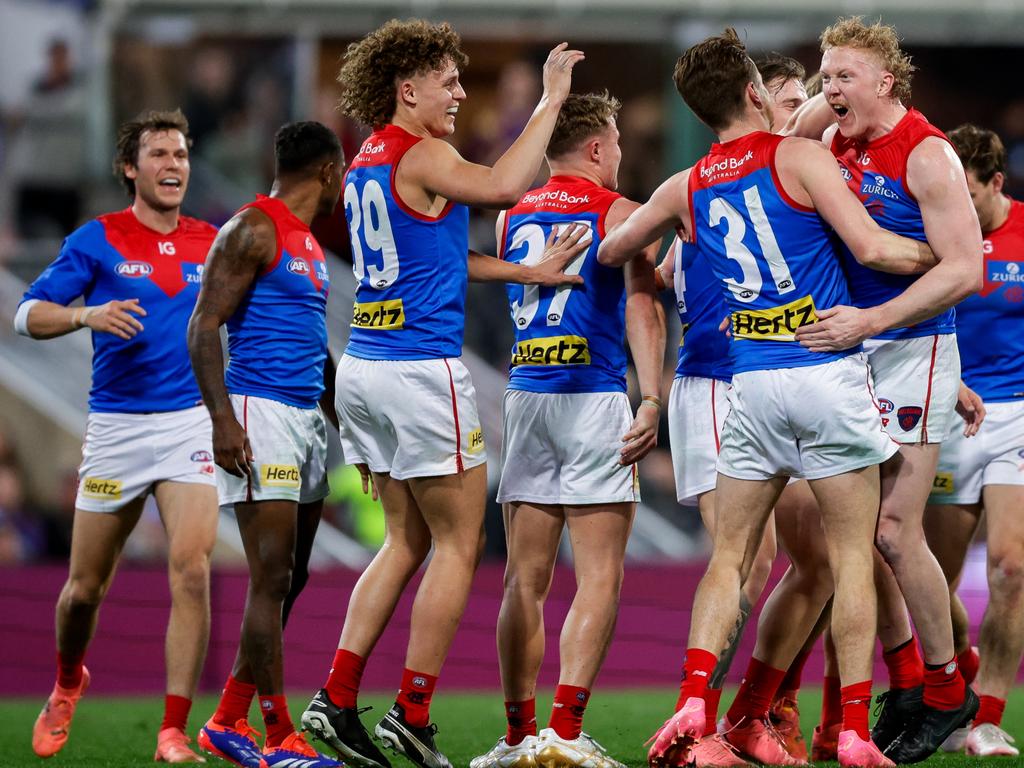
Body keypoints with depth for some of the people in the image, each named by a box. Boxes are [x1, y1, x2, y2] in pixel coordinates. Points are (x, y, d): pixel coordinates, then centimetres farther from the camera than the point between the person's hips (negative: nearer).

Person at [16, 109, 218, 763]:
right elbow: (29, 314, -1)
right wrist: (88, 316, -19)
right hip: (115, 425, -1)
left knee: (192, 567, -18)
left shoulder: (212, 243, 9)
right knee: (86, 587, 8)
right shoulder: (98, 241, 1)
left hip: (190, 422, 1)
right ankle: (68, 684, 40)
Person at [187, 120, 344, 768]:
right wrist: (223, 419, -23)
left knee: (288, 580, 9)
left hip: (309, 418, 10)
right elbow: (204, 327, -15)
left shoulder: (311, 243, 20)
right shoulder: (252, 230, -9)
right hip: (260, 414, -10)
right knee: (271, 579, -10)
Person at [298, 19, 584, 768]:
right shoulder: (420, 158, -12)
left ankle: (337, 699, 8)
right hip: (422, 370, -9)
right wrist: (551, 101, -18)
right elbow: (504, 184, -27)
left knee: (407, 540, 15)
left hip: (364, 368, 9)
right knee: (459, 543, 1)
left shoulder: (366, 163, 16)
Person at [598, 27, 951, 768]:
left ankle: (694, 705, -5)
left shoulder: (686, 189, 10)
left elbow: (610, 251, 26)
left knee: (730, 555, 12)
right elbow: (871, 246, -13)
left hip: (753, 386, 4)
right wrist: (942, 254, 4)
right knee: (853, 557, 2)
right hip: (830, 374, -4)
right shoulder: (800, 156, -5)